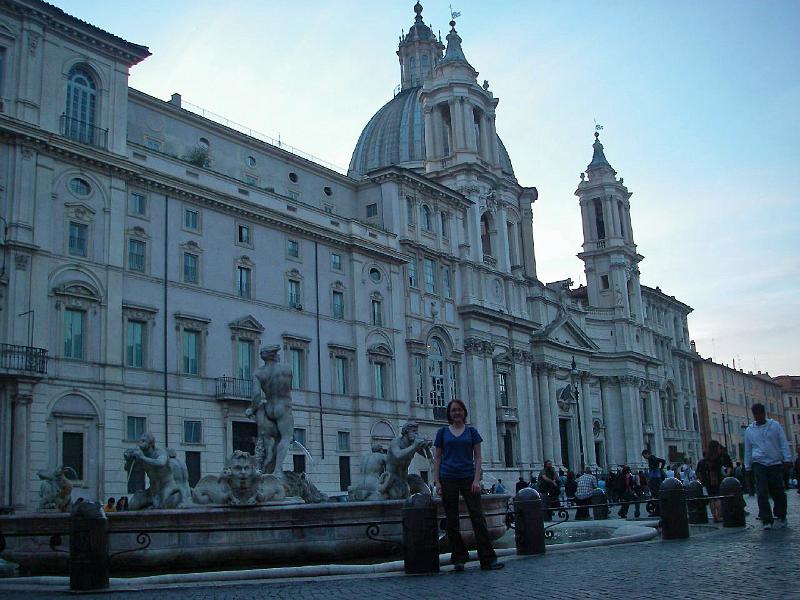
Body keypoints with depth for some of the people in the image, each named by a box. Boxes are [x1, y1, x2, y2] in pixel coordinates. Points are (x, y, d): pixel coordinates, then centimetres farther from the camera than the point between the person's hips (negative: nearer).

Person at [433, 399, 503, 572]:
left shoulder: (472, 431, 7)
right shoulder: (442, 432, 7)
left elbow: (477, 457, 5)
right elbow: (437, 458, 7)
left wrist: (477, 479, -6)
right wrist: (437, 481, -2)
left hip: (468, 478, 0)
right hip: (448, 478, 1)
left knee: (478, 518, -6)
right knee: (451, 521, 3)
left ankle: (488, 559, -6)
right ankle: (459, 559, 12)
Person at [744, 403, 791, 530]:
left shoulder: (775, 425, 6)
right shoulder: (749, 430, 10)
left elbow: (783, 444, 4)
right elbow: (747, 450, 13)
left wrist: (787, 459, -6)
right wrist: (748, 467, 10)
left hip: (775, 463, 0)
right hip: (759, 464, 1)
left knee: (778, 491, 0)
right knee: (762, 492, -10)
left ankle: (780, 517, 18)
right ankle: (766, 520, -10)